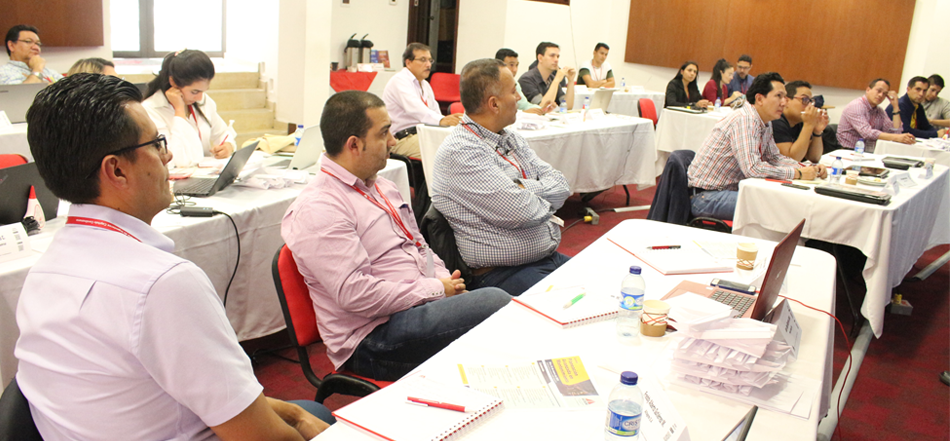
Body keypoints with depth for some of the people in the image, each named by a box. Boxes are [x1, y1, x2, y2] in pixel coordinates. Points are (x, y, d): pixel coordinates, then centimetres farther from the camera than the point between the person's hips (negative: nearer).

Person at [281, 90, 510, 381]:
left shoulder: (383, 188, 18)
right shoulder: (316, 210, -12)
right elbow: (355, 294, -21)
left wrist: (446, 279, 4)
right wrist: (436, 290, -15)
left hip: (425, 306, 9)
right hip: (375, 340, -9)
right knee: (494, 302, -26)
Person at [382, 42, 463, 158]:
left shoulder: (425, 85, 23)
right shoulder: (399, 80, -9)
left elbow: (435, 112, 13)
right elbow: (416, 108, -27)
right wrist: (441, 120, -44)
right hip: (402, 139, -9)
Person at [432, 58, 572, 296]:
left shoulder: (512, 139, 13)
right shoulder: (459, 152, -16)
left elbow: (561, 187, 7)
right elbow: (521, 212, -22)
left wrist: (521, 188, -10)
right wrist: (541, 197, -1)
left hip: (550, 258, 9)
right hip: (501, 274, -9)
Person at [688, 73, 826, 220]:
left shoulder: (765, 124, 10)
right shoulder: (744, 120, -20)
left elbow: (774, 157, 20)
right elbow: (752, 168, -28)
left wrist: (807, 168, 3)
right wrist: (797, 174, -19)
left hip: (731, 189, 10)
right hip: (706, 196, -10)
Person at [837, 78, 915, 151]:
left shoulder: (879, 111, 14)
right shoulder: (855, 106, -12)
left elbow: (895, 132, 5)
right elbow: (867, 133, -26)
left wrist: (895, 106, 4)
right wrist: (896, 137, -35)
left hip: (869, 153, 8)